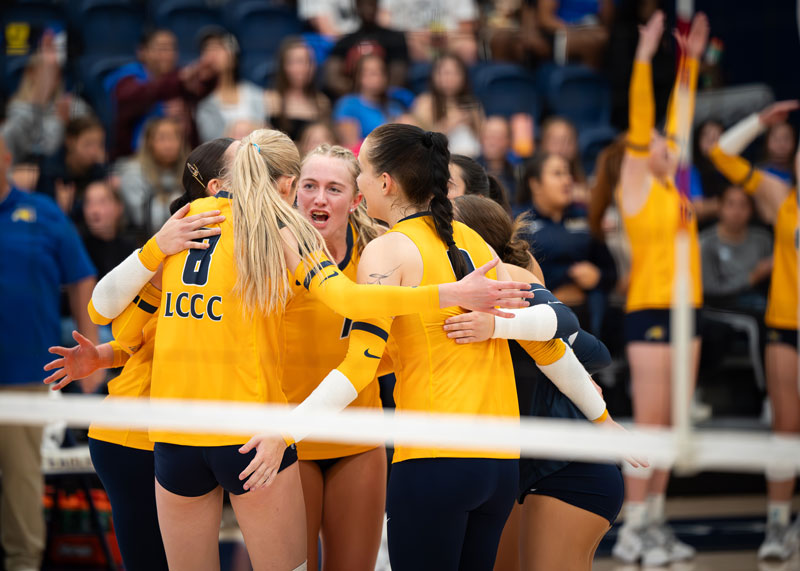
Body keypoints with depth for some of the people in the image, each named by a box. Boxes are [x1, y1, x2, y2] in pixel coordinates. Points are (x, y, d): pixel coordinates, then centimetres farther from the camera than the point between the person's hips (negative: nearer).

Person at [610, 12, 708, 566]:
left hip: (684, 310, 8)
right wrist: (644, 58, -16)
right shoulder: (636, 183, -4)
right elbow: (640, 124, -12)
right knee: (649, 423, -7)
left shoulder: (671, 183, 14)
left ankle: (655, 522, 14)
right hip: (650, 310, -8)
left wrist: (691, 60, 18)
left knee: (671, 425, 9)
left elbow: (679, 121, 19)